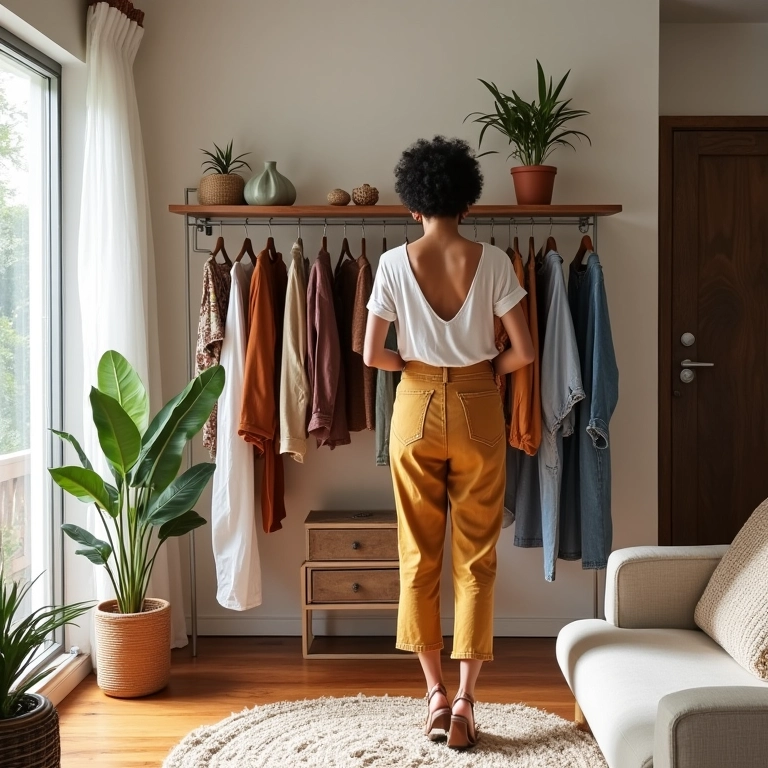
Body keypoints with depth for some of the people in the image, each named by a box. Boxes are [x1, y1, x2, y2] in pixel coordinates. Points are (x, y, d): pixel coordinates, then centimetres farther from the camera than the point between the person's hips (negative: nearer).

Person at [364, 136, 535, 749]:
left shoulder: (395, 262, -5)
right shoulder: (492, 261, -6)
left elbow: (372, 355, -6)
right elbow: (524, 352, -8)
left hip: (417, 410, 0)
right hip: (477, 410, 0)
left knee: (420, 555, 11)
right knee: (476, 558, 6)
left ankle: (435, 691, 16)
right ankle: (466, 699, 6)